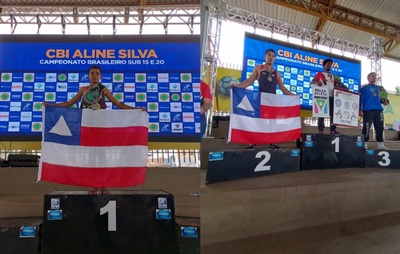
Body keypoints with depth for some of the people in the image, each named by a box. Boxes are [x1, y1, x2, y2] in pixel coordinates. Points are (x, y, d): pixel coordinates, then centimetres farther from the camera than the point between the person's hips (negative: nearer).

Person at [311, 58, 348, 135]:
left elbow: (339, 85, 19)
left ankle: (333, 129, 0)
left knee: (333, 113, -1)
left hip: (332, 96, 5)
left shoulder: (334, 76, 24)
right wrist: (317, 82, -25)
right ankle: (320, 129, -9)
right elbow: (312, 81, -3)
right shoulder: (320, 74, 11)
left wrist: (345, 88, 1)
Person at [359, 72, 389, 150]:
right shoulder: (364, 88, 7)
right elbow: (360, 99, -1)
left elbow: (380, 98, 26)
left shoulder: (379, 88, 22)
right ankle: (364, 144, -5)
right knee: (366, 127, -8)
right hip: (368, 110, -5)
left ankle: (380, 144, 7)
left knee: (380, 127, 3)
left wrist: (384, 101, 2)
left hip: (379, 110, 5)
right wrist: (360, 110, -11)